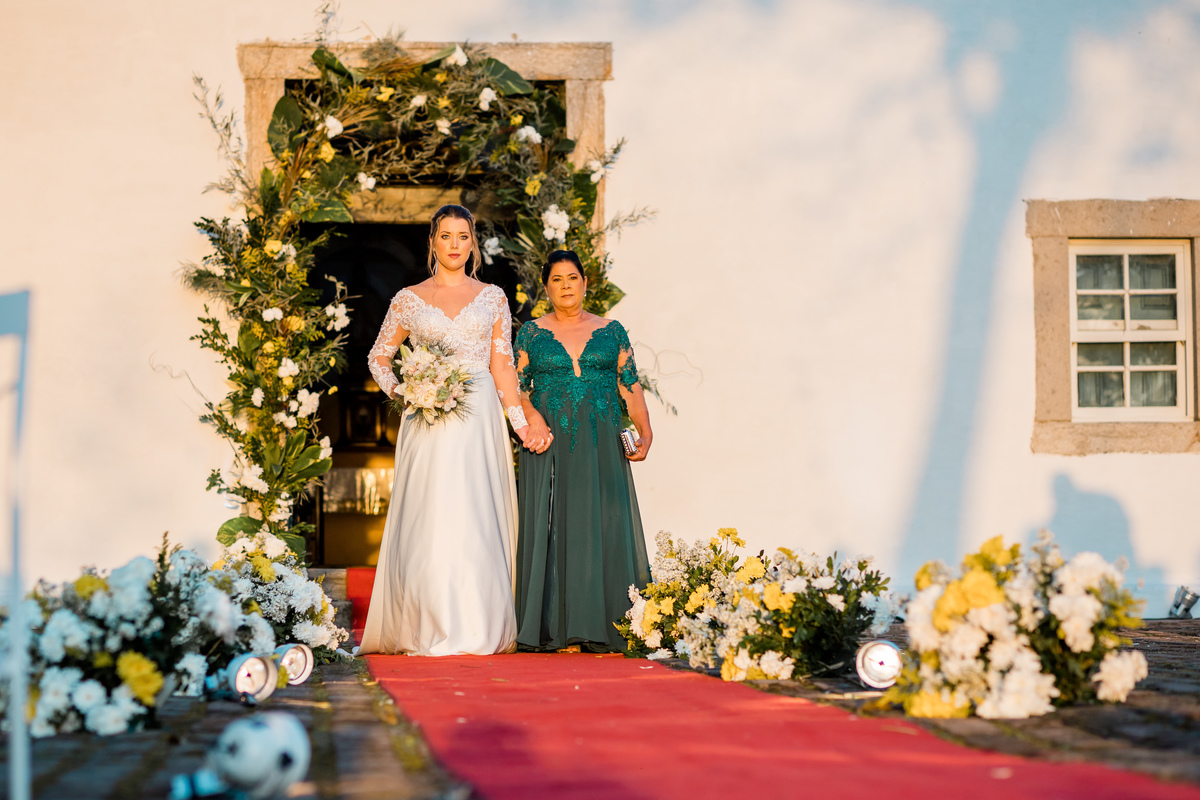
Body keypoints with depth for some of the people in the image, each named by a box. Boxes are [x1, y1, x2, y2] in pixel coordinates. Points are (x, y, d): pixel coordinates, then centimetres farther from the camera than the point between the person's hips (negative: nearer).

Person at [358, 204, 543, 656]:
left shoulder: (492, 298, 11)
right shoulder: (409, 299, 8)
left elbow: (502, 366, 9)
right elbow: (379, 356, 16)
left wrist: (520, 422, 2)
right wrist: (398, 390, -2)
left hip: (479, 418, 1)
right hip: (428, 422, -1)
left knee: (477, 519, -2)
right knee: (427, 519, -5)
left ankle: (478, 629, 3)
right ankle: (427, 631, 0)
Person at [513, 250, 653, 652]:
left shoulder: (611, 331, 10)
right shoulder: (532, 332, 8)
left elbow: (630, 386, 6)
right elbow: (517, 388, 5)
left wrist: (645, 432, -7)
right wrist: (531, 420, -14)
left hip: (601, 446, 1)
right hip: (551, 445, -1)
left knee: (604, 527, -5)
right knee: (555, 527, -4)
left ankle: (603, 629, -2)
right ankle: (560, 629, -1)